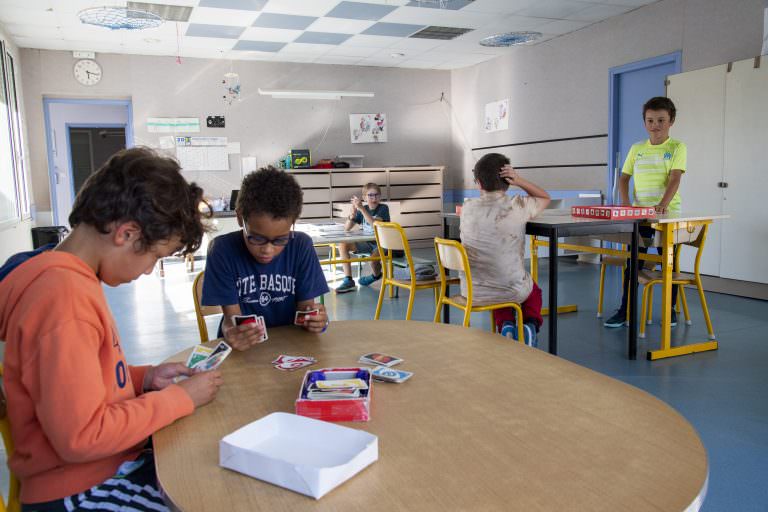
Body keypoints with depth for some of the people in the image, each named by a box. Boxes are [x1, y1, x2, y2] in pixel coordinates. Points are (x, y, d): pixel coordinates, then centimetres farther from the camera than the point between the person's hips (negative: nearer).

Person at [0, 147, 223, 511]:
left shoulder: (69, 277, 5)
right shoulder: (64, 293, -27)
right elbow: (81, 436, -27)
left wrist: (145, 377, 2)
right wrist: (179, 397, -17)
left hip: (108, 462, 9)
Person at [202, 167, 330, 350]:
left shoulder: (301, 246, -8)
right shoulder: (224, 250, -12)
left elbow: (305, 305, -4)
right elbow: (231, 316, -10)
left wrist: (314, 319, -26)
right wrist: (231, 333, -32)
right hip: (243, 348, -1)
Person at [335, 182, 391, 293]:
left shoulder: (383, 208, -10)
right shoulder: (363, 210, 6)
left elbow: (375, 224, -29)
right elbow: (347, 228, 1)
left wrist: (361, 208, -32)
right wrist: (353, 212, -17)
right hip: (367, 243, 6)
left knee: (373, 260, -36)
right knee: (342, 245, -13)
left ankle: (376, 275, 6)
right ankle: (348, 280, -14)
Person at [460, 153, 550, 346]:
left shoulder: (467, 207, -7)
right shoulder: (517, 207, -15)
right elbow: (545, 197, 7)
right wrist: (519, 181, -6)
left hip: (473, 293, 2)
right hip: (512, 291, -1)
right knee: (534, 290, 35)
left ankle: (506, 326, 14)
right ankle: (531, 325, 11)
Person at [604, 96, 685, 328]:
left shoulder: (677, 148, -3)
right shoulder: (636, 149, 9)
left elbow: (674, 178, -15)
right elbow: (624, 177, 11)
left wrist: (663, 204, -31)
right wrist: (625, 203, -5)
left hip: (668, 214, -3)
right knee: (632, 261, 4)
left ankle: (670, 309, 22)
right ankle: (625, 310, 11)